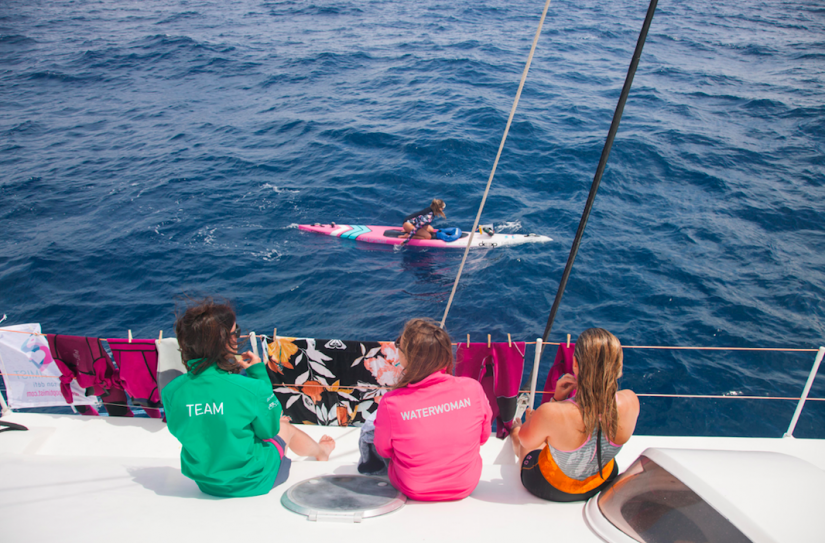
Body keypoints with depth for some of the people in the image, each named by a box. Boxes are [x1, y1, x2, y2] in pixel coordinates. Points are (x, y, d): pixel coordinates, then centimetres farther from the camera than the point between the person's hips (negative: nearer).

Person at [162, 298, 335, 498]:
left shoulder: (171, 391, -18)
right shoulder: (250, 388, -31)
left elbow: (178, 430, 3)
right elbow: (270, 429, -10)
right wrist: (257, 371, -8)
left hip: (205, 483, 5)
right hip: (253, 484, -5)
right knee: (285, 428, 25)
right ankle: (321, 452, 59)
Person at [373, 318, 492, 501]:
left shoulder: (391, 404, -31)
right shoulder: (472, 388, -25)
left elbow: (384, 450, -10)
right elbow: (483, 436, -6)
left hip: (413, 491, -2)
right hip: (466, 486, 3)